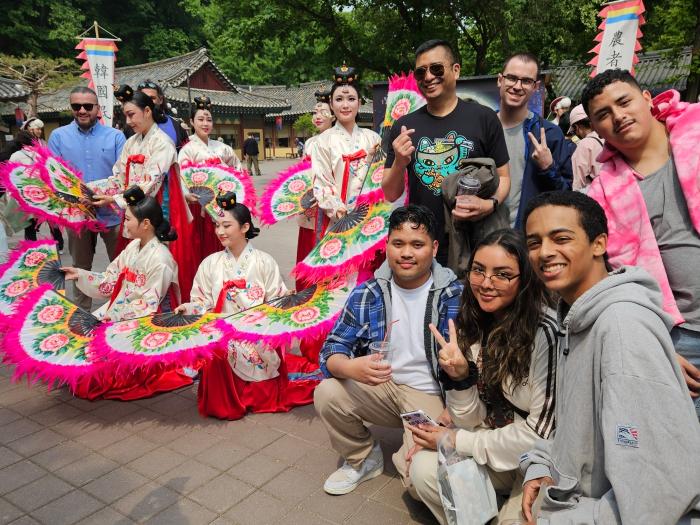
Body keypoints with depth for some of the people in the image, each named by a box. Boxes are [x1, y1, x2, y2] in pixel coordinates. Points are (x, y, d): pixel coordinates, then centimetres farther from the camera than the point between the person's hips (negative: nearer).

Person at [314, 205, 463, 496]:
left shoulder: (455, 295, -12)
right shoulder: (366, 294, -4)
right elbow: (333, 349, -7)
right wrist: (351, 367, -31)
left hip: (431, 395, -3)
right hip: (380, 384, 3)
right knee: (327, 393, -21)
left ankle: (405, 458, 15)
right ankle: (363, 458, 8)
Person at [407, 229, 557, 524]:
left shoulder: (545, 333, -24)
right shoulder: (473, 326, -5)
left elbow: (542, 433, -19)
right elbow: (472, 420, -3)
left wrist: (456, 441, -13)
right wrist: (458, 376, -23)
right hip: (495, 440, 5)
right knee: (424, 468, -14)